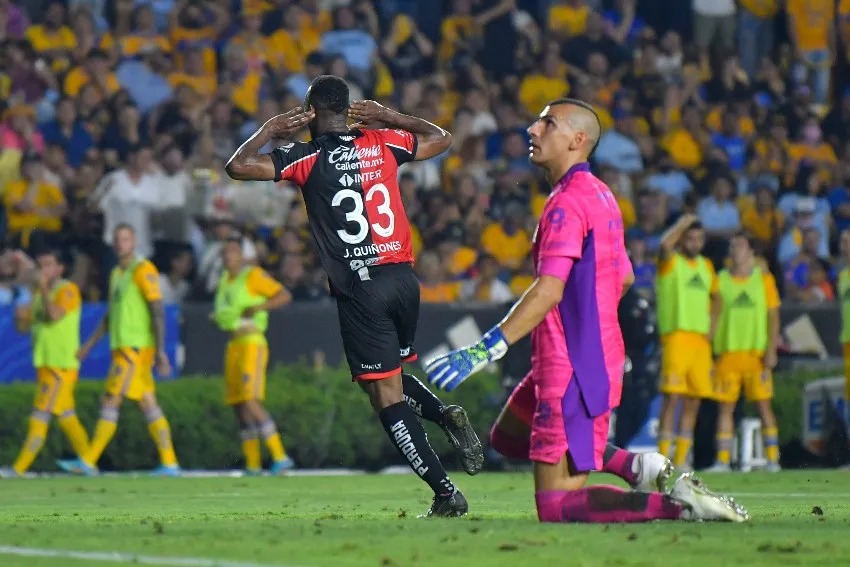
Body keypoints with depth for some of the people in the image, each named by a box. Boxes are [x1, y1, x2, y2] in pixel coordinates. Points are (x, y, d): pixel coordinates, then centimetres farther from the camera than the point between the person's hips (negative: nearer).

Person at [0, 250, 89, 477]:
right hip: (45, 363, 9)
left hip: (62, 365, -9)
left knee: (40, 416, -11)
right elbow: (23, 327, 17)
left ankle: (19, 468, -14)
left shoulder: (68, 290, -9)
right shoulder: (39, 294, 16)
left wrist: (43, 289, -21)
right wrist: (20, 316, -4)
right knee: (67, 417, 11)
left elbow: (55, 315, -26)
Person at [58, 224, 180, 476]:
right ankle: (169, 463, 4)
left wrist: (160, 350, -19)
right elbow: (111, 315, 26)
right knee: (149, 405, 5)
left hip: (136, 348, -9)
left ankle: (89, 462, -8)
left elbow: (158, 311, -14)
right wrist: (89, 345, 24)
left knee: (111, 401, -9)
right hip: (122, 348, 9)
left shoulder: (143, 271, -9)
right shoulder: (116, 274, 19)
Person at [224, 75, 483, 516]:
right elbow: (442, 138, 24)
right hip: (403, 278, 5)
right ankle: (444, 413, -3)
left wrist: (269, 131, 8)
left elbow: (237, 166, -6)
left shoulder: (306, 157, -4)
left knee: (386, 396, -2)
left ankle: (446, 494, -8)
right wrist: (389, 117, 29)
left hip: (359, 289, -5)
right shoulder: (381, 144, 8)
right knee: (391, 377, 25)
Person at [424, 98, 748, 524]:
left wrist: (485, 350, -30)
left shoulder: (568, 202, -16)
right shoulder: (601, 196, 14)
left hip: (569, 372, -10)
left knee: (555, 507, -8)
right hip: (603, 357, 10)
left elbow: (549, 290, -26)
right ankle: (637, 466, 15)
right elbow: (623, 279, 24)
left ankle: (678, 504, -17)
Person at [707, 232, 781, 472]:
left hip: (757, 352, -1)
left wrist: (771, 349, -6)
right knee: (725, 406, -1)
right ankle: (722, 460, 1)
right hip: (727, 351, 1)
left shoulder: (763, 278, 6)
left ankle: (772, 458, 0)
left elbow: (773, 315, 3)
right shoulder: (720, 280, 8)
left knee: (764, 405, -3)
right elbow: (713, 315, 7)